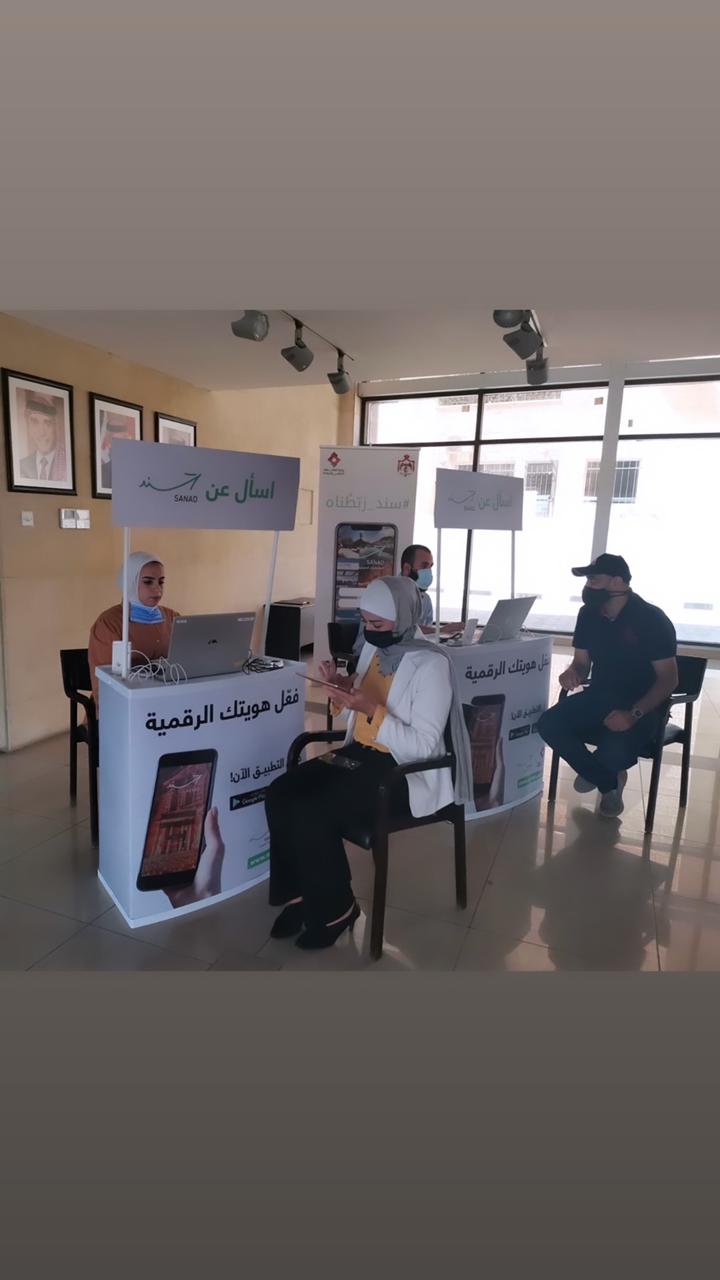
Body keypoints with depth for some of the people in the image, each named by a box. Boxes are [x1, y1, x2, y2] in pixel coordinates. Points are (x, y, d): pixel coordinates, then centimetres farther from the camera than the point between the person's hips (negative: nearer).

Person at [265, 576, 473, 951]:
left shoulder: (431, 664, -18)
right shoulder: (374, 647, 6)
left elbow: (423, 746, -22)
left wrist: (371, 709, -30)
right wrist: (344, 685, -2)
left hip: (404, 771, -8)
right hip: (360, 753, 8)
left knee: (310, 813, -24)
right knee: (279, 794, -11)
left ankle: (334, 908, 1)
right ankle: (299, 893, 7)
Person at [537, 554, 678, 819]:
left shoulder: (652, 619, -15)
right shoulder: (588, 614, 1)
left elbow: (668, 678, -14)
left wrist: (634, 714, -28)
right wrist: (573, 672, -17)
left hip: (642, 707, -5)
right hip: (598, 697, 5)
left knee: (614, 751, -34)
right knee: (548, 724, -20)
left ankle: (596, 772, 9)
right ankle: (608, 782, 3)